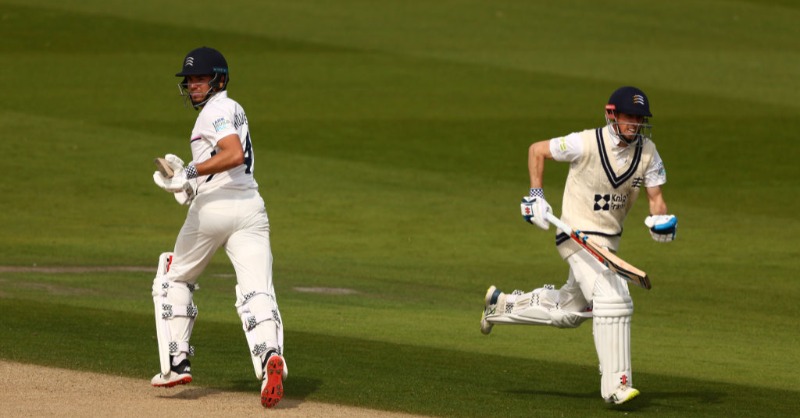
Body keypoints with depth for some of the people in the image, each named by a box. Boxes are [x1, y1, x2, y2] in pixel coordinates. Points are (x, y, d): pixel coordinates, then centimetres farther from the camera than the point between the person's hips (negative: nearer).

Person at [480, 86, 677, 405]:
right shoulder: (585, 144, -19)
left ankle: (503, 304, 41)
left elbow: (656, 198, 0)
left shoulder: (647, 153, -4)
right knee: (613, 301, -23)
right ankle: (615, 386, -20)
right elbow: (536, 150, -5)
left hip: (609, 240, 7)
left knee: (570, 311, 20)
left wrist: (662, 220, -22)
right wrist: (536, 196, -11)